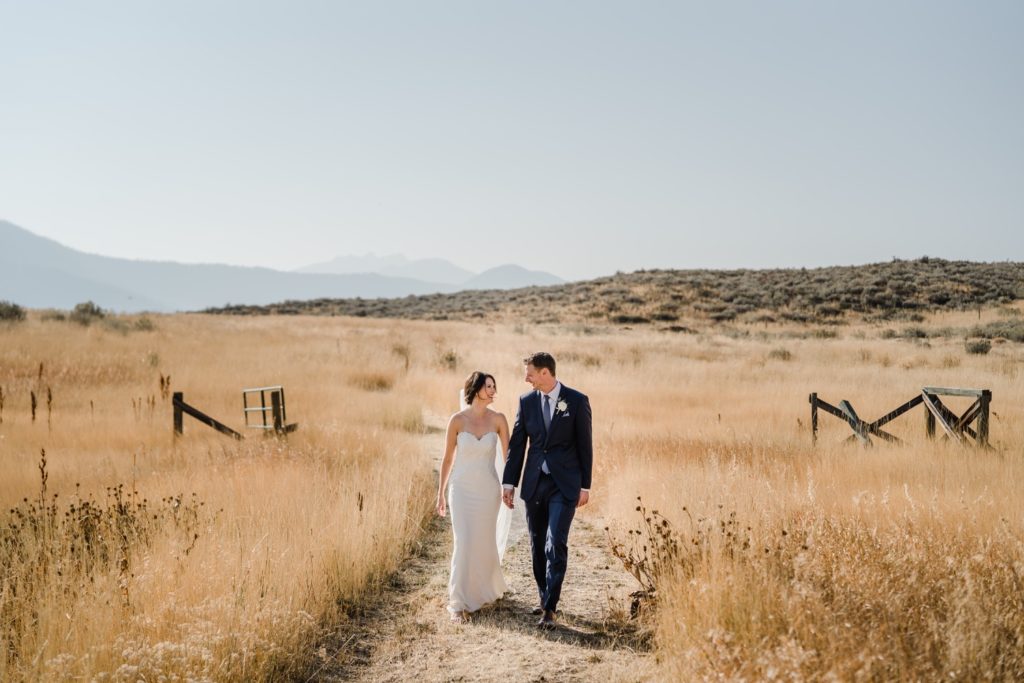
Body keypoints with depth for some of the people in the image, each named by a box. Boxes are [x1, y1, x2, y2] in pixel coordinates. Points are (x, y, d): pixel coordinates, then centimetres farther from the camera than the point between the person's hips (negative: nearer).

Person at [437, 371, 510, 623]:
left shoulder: (498, 419, -5)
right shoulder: (457, 420, -7)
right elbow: (447, 458, 1)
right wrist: (440, 493, 5)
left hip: (488, 489, 2)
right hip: (462, 489, -2)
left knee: (485, 542, 12)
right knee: (463, 544, -10)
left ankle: (488, 587, 40)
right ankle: (458, 603, 0)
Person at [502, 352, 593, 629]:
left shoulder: (577, 401, -5)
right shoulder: (526, 401, 4)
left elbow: (585, 445, -2)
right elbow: (516, 444, 7)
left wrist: (585, 486, -2)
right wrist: (509, 482, 3)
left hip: (564, 485, -4)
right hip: (534, 484, 4)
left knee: (556, 545, -10)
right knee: (537, 545, 11)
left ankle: (549, 608, -5)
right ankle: (545, 598, 27)